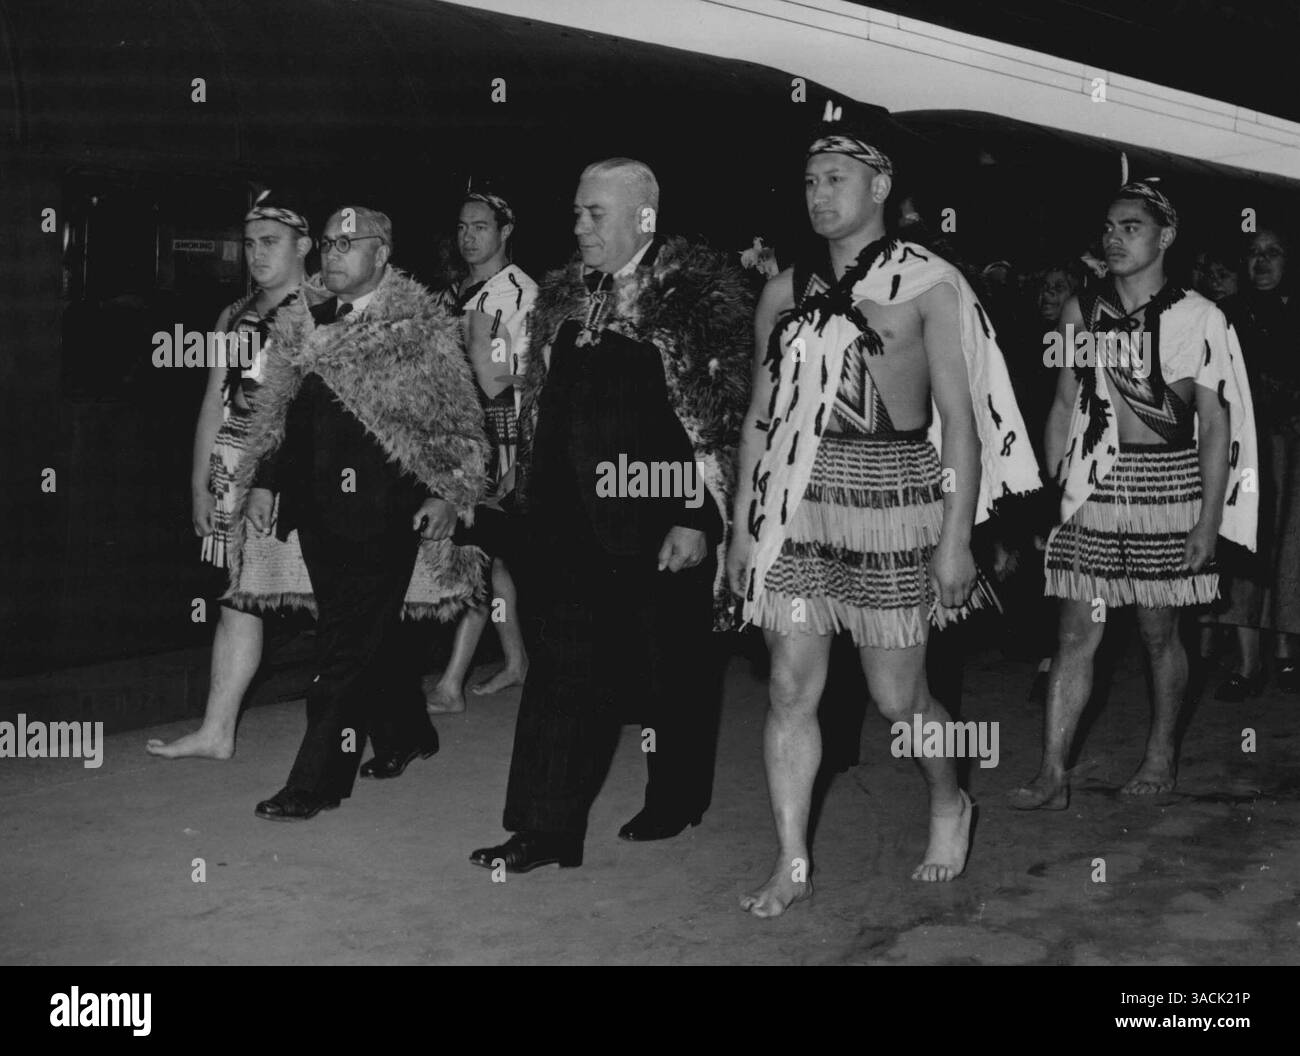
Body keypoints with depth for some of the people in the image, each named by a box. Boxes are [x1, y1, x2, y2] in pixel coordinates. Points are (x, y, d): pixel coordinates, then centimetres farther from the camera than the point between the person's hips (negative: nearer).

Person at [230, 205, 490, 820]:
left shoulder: (420, 331, -3)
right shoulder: (303, 329, 13)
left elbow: (458, 425, -3)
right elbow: (278, 414, 18)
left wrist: (446, 494, -12)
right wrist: (264, 483, 7)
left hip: (383, 510, -6)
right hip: (317, 507, 6)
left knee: (348, 638, -5)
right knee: (367, 631, 17)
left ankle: (317, 782, 0)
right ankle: (405, 735, 37)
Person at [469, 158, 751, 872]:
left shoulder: (702, 292, -7)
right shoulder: (561, 296, 12)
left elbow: (726, 413, -12)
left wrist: (699, 519, -16)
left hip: (663, 519, -5)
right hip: (572, 516, 5)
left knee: (673, 664, 10)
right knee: (562, 662, 1)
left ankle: (677, 801, 30)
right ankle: (546, 828, 6)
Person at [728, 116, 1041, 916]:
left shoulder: (931, 285, -2)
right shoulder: (784, 294, 10)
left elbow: (960, 420, -4)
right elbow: (761, 417, 12)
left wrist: (956, 538, -9)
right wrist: (741, 527, 8)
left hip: (894, 497, -3)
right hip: (795, 503, 4)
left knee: (898, 696, 4)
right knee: (792, 690, 1)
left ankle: (950, 804, 34)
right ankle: (793, 865, 12)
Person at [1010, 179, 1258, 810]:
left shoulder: (1196, 317, -1)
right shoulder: (1081, 311, 9)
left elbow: (1216, 424, -2)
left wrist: (1209, 519, -8)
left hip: (1167, 486, -2)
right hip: (1090, 488, 2)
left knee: (1158, 632, 7)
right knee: (1077, 633, -1)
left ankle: (1162, 754, 26)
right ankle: (1052, 777, 0)